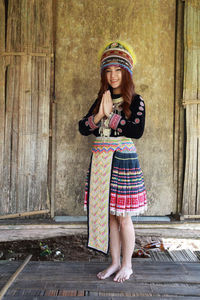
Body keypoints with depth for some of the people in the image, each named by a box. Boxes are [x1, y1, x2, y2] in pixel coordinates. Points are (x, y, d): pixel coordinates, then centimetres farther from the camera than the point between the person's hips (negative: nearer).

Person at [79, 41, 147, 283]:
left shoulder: (136, 101, -1)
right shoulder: (100, 100, 14)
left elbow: (137, 131, -15)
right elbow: (82, 128, 6)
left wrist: (111, 115, -13)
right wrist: (98, 115, -11)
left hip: (123, 160, -5)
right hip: (101, 161, 5)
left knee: (123, 216, 1)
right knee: (108, 215, 10)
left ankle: (127, 265, 19)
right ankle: (115, 262, 24)